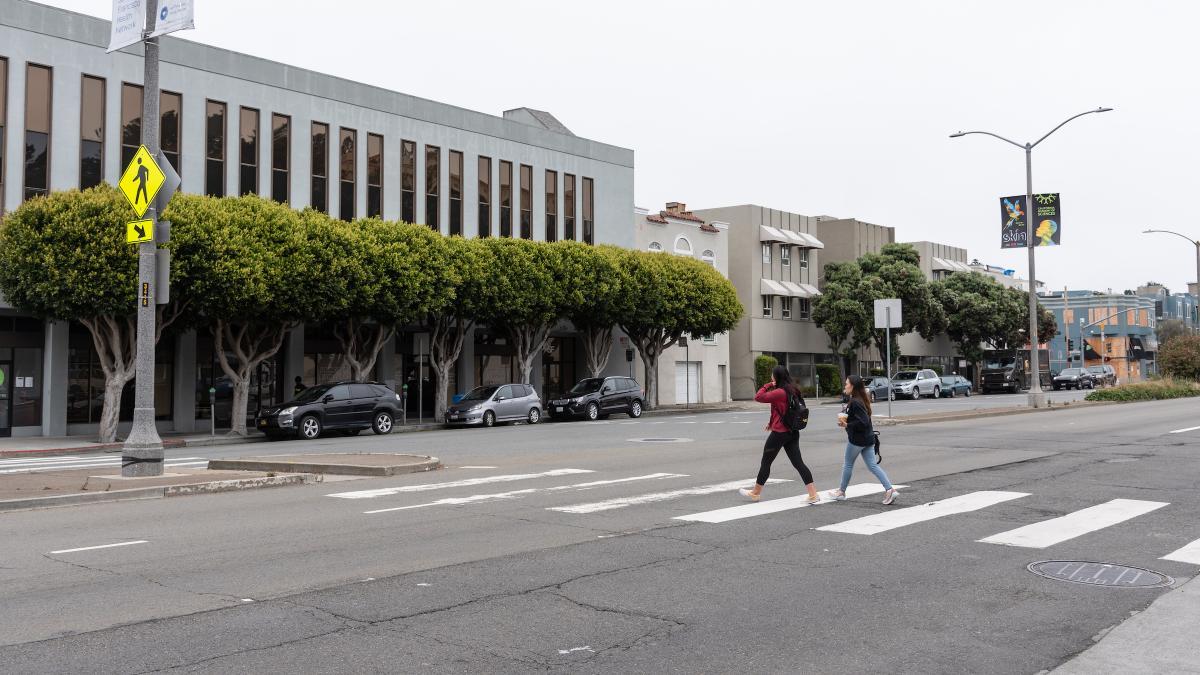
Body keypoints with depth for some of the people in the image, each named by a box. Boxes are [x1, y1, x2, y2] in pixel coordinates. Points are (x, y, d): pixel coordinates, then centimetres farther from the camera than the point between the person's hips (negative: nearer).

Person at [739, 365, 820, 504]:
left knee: (766, 462, 8)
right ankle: (813, 494, 1)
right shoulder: (794, 391, 7)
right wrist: (772, 423, 17)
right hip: (793, 432, 7)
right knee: (798, 463, 7)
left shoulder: (779, 392, -19)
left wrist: (767, 386, -8)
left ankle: (755, 493, 21)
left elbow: (758, 397, -21)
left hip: (779, 433, -7)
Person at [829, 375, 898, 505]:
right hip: (868, 438, 8)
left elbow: (863, 422, -28)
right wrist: (845, 418, 4)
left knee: (848, 464, 9)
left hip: (857, 439, -8)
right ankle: (890, 490, -4)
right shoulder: (862, 400, 9)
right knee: (873, 465, 6)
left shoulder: (855, 402, -21)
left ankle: (841, 492, 24)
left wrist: (847, 425, -19)